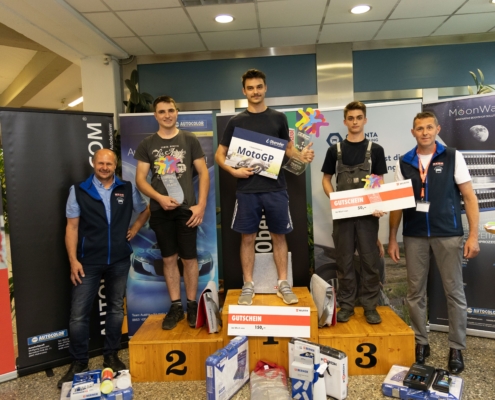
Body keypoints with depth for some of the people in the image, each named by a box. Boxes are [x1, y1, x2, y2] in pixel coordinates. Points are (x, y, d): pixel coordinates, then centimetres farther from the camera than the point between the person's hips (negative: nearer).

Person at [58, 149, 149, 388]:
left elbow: (145, 210, 21)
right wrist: (73, 260, -9)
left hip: (119, 260, 2)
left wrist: (134, 229, 6)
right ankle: (78, 362, 17)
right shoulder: (79, 191, -1)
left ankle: (111, 356, 29)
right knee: (79, 313, 0)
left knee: (116, 309, 12)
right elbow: (72, 227, -3)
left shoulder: (127, 190, 4)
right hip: (88, 261, -2)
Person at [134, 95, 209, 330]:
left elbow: (203, 173, 2)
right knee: (169, 259, 8)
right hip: (160, 210, 2)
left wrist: (201, 205, -7)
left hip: (186, 208, -1)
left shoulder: (190, 140, 4)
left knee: (189, 258, 2)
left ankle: (192, 305, 16)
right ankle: (175, 306, 19)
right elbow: (140, 179, 4)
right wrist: (160, 198, -12)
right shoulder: (147, 144, 7)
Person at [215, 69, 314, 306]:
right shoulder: (236, 121, 5)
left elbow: (288, 148, 14)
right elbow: (219, 155, 7)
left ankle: (283, 284, 19)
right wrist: (233, 171, -11)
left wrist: (302, 156, -8)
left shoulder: (278, 118, 7)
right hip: (247, 190, 0)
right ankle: (248, 286, 16)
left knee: (279, 236, 7)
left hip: (275, 189, 1)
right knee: (247, 237, 5)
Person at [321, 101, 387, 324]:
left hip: (367, 213, 0)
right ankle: (346, 305, 17)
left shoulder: (375, 150, 6)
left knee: (370, 260, 3)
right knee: (344, 261, 6)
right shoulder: (335, 150, 7)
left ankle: (370, 306, 16)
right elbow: (326, 179, 9)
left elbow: (380, 182, 5)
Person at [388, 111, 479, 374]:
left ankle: (456, 348, 20)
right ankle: (420, 343, 24)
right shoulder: (404, 163, 6)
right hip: (414, 236, 2)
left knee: (454, 292, 5)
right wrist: (392, 238, 4)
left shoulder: (453, 157, 1)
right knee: (415, 292, 8)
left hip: (448, 234, -2)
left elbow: (469, 197, -1)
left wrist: (473, 235, -9)